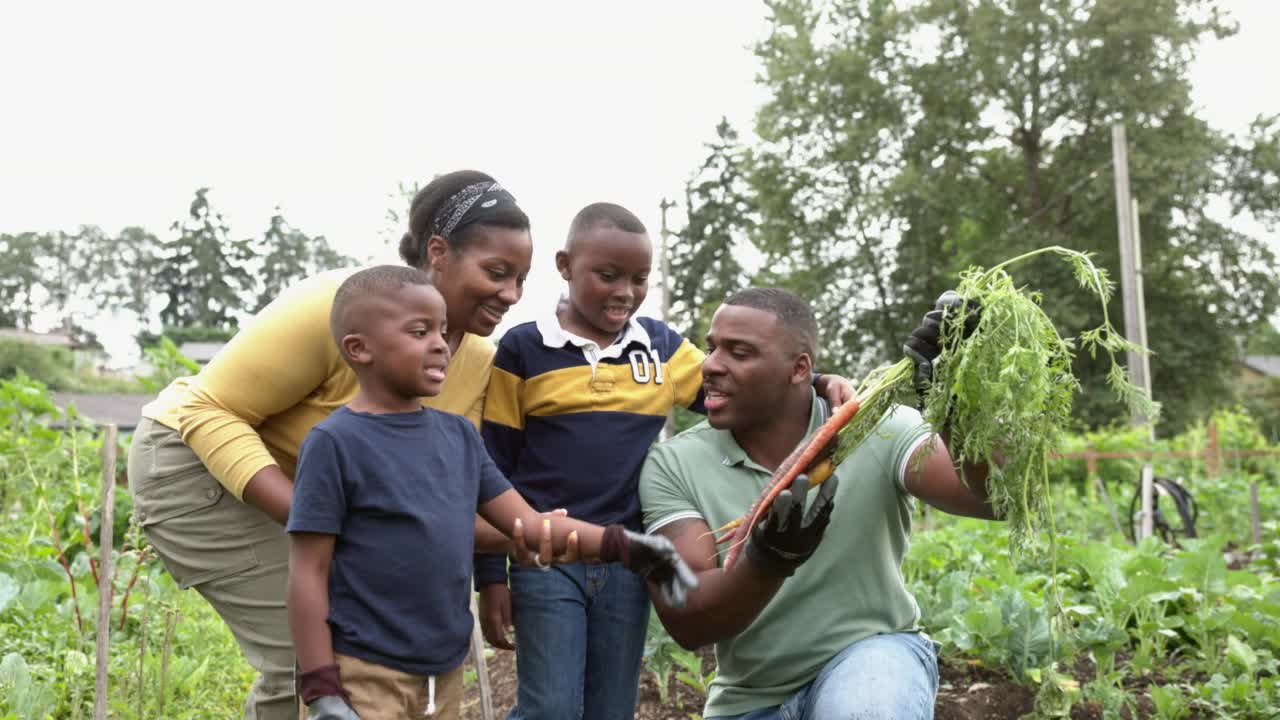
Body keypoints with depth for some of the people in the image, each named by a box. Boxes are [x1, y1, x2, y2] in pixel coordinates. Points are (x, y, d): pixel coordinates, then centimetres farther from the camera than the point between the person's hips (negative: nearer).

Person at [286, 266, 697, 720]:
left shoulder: (459, 435, 7)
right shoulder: (335, 443, -11)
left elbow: (528, 522, 7)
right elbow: (308, 574, -10)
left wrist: (618, 545, -6)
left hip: (445, 672, 6)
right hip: (363, 674, -6)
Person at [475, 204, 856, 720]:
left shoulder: (662, 346, 7)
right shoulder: (523, 349, -2)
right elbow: (494, 469, 0)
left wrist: (818, 385, -5)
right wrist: (490, 577, -2)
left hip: (628, 562, 4)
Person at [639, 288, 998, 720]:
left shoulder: (878, 429, -12)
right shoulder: (673, 465, -10)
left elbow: (992, 498, -24)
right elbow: (685, 624, -18)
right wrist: (767, 560, -36)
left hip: (870, 653, -1)